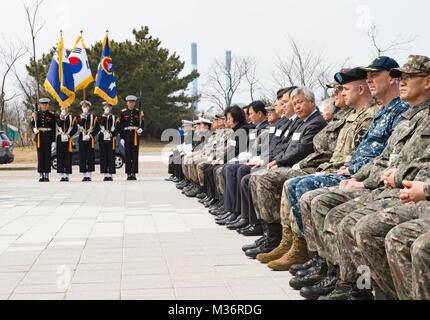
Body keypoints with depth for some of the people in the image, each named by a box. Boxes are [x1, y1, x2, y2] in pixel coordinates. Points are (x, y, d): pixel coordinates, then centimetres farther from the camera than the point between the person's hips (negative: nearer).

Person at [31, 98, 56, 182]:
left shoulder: (51, 115, 4)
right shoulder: (36, 114, 9)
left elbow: (54, 129, 2)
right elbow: (32, 124, 8)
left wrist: (53, 140, -3)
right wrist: (34, 129, -16)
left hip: (48, 137, -2)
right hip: (39, 137, 2)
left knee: (47, 156, -3)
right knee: (40, 156, 2)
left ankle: (47, 176, 1)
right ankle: (41, 176, 6)